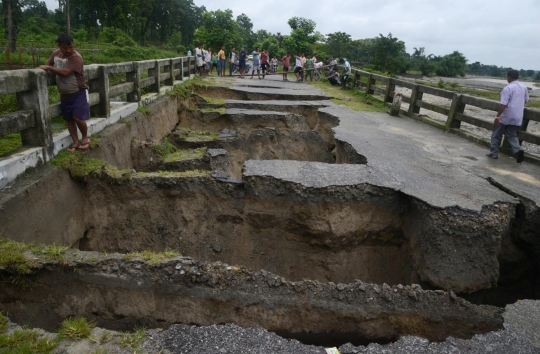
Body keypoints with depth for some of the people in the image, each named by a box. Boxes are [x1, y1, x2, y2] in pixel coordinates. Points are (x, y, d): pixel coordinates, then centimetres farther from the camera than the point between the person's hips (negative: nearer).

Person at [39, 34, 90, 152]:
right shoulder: (56, 53, 1)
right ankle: (75, 142, 17)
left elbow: (65, 72, -30)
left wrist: (49, 68, -22)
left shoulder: (76, 57, -21)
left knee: (78, 117, -12)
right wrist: (45, 67, -4)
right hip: (64, 94, 7)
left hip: (78, 93, -6)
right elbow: (48, 63, 17)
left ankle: (85, 137, 13)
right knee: (69, 119, 8)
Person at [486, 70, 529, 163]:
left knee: (497, 134, 10)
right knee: (512, 135, 14)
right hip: (517, 118, 6)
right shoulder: (524, 87, 8)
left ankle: (494, 153, 14)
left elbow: (503, 104, -21)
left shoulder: (507, 88, -16)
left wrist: (497, 116, -19)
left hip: (506, 117, -6)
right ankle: (518, 150, -10)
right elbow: (526, 100, 21)